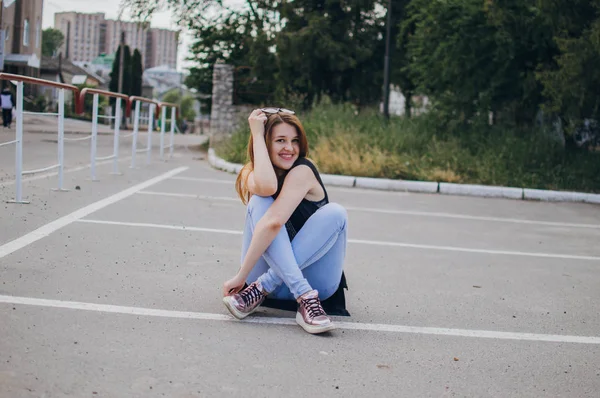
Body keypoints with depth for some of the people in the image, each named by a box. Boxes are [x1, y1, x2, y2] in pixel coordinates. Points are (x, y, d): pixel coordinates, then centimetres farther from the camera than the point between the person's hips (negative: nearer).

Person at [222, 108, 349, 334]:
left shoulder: (303, 171, -12)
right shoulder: (251, 174, 1)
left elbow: (274, 222, -26)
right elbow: (266, 186, -27)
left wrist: (241, 276, -28)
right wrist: (257, 134, -15)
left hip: (313, 278, -2)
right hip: (268, 271, 2)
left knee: (335, 213, -26)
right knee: (261, 201, -19)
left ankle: (261, 289, -29)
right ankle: (305, 296, -33)